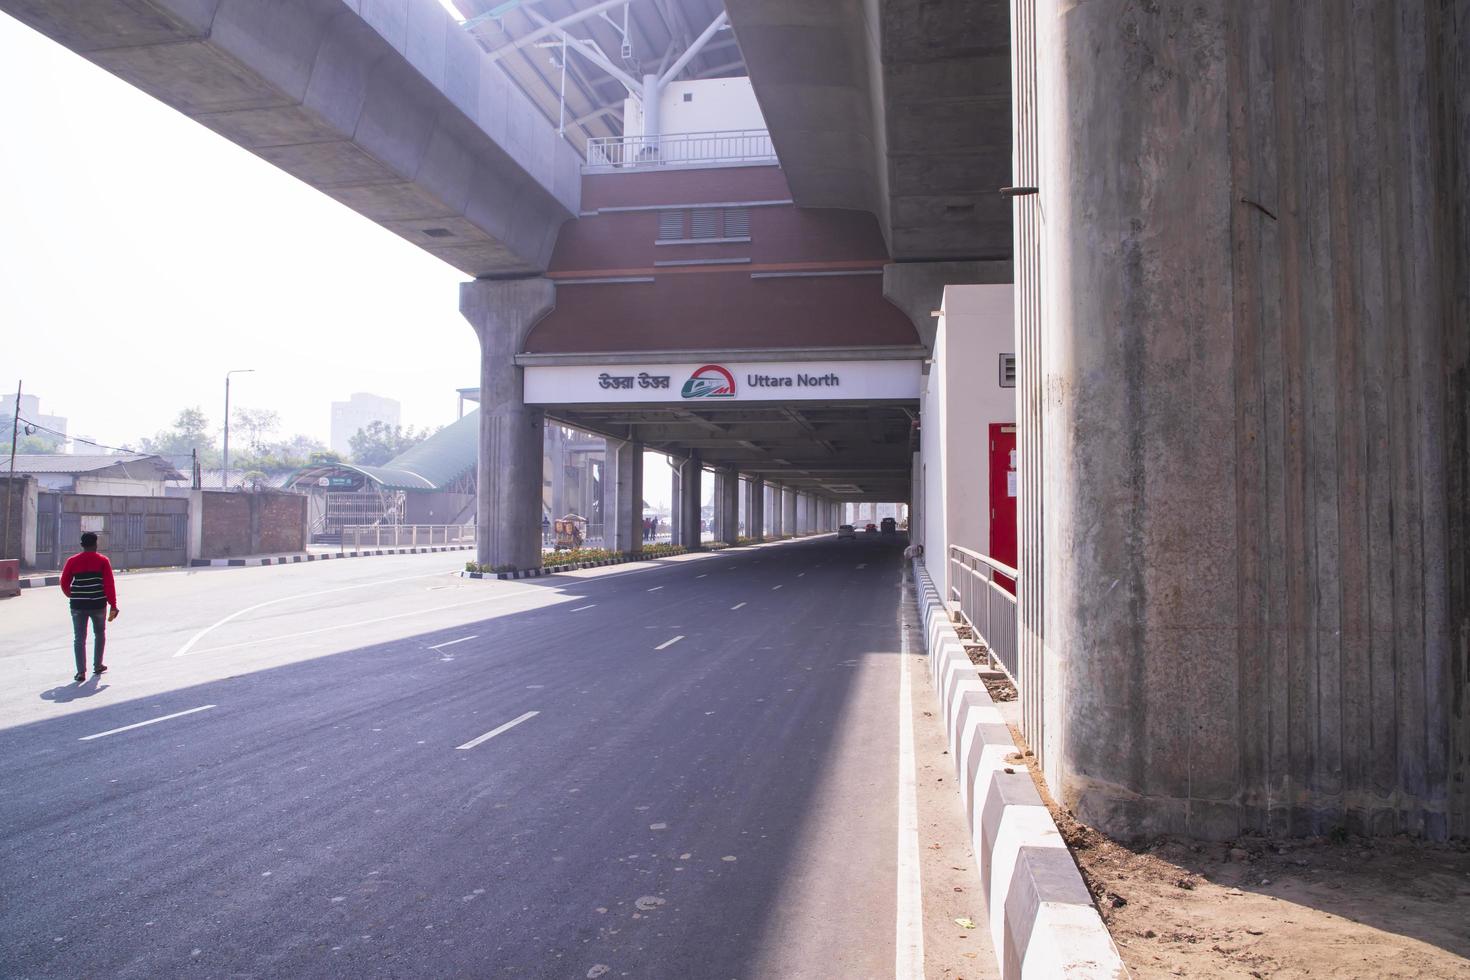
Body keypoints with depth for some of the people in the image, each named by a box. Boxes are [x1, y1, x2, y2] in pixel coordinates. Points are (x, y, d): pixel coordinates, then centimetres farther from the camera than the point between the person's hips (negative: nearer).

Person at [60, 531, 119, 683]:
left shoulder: (72, 561, 2)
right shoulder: (103, 561, -3)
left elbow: (64, 583, 6)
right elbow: (109, 584, -7)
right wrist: (113, 605, -3)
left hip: (78, 605, 1)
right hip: (98, 604, -1)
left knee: (79, 638, 3)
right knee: (99, 634, 19)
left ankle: (81, 671, -3)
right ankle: (97, 666, 23)